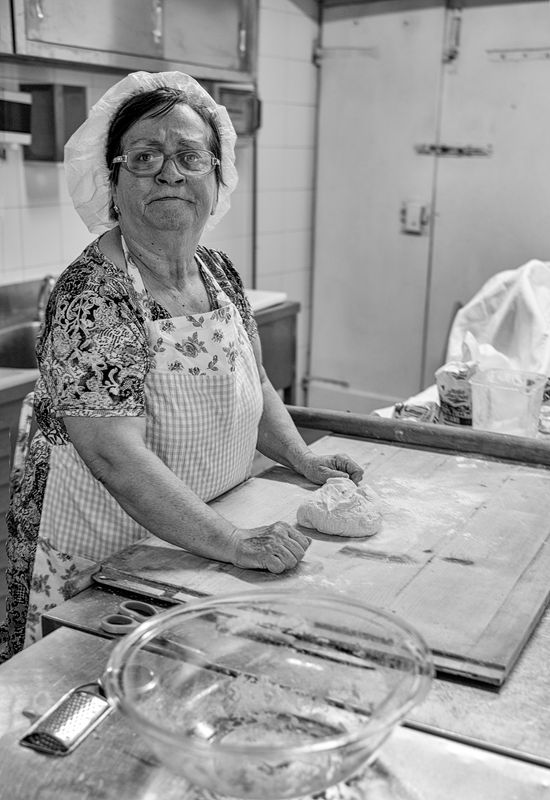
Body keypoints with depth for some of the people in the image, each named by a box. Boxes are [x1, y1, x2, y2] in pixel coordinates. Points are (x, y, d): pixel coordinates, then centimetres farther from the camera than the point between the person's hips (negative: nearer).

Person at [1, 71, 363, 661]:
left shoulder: (220, 274, 0)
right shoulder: (93, 294, -24)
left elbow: (250, 384, 14)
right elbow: (116, 457, -31)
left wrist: (303, 459, 2)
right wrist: (234, 544, -32)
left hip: (196, 543, 7)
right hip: (98, 559, -7)